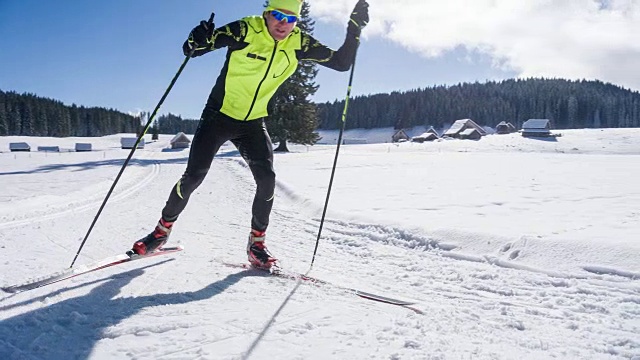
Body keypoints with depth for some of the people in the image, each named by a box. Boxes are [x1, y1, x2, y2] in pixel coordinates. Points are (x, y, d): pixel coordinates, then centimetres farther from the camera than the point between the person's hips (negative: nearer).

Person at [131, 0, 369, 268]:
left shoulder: (298, 43, -6)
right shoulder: (246, 30, -17)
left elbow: (341, 62, -2)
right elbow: (191, 49, -16)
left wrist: (355, 26, -13)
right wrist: (198, 40, -40)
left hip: (253, 123, 3)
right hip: (219, 115, -2)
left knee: (267, 179, -14)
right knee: (193, 177, -5)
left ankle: (256, 244, 4)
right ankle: (162, 230, 19)